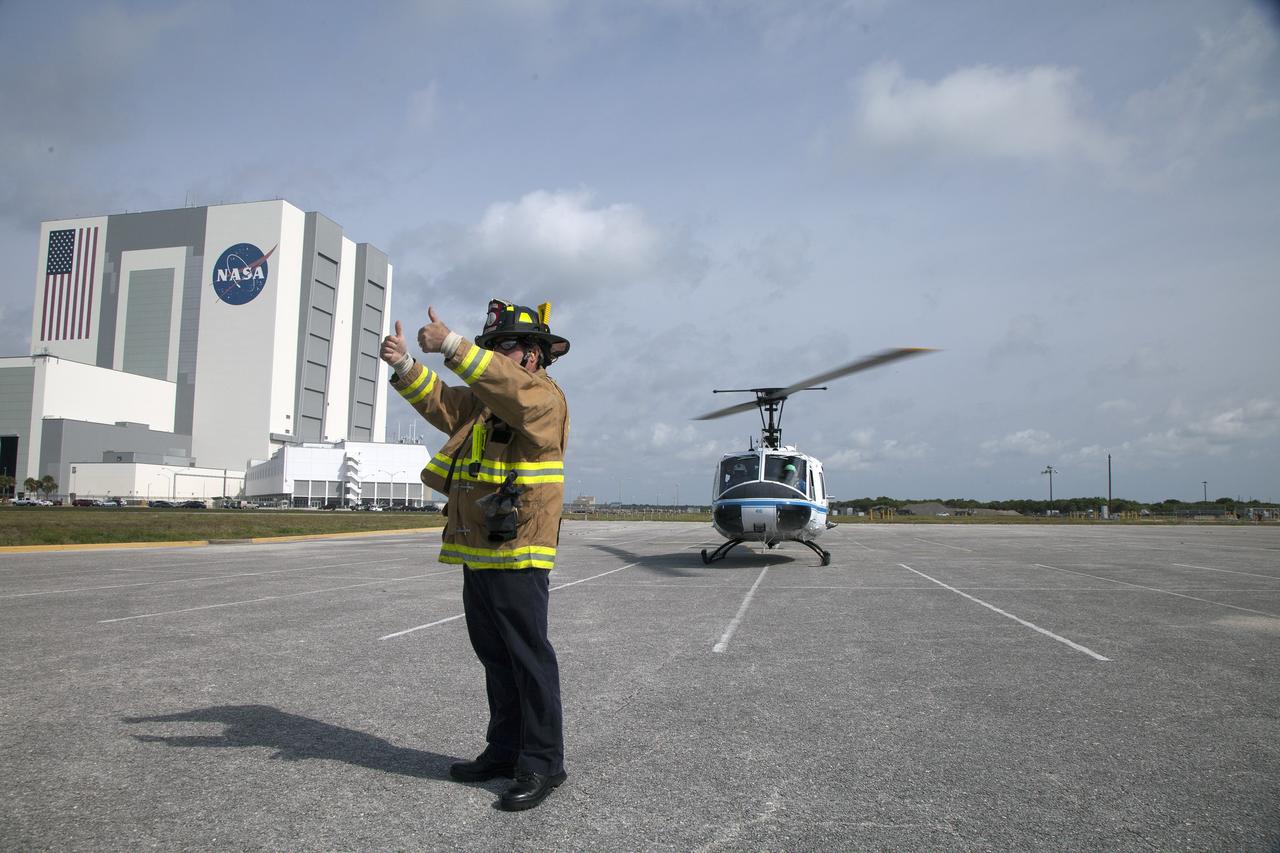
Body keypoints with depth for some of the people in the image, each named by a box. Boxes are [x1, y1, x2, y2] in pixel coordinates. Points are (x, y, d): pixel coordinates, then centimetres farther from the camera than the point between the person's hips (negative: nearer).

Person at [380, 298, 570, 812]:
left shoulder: (544, 397, -8)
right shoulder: (482, 401, 20)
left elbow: (511, 389, -29)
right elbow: (438, 401, 14)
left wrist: (451, 345, -35)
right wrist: (405, 366, -4)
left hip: (517, 556, -9)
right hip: (478, 555, 9)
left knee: (529, 658, -4)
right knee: (495, 657, 15)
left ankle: (542, 762, 5)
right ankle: (506, 749, 26)